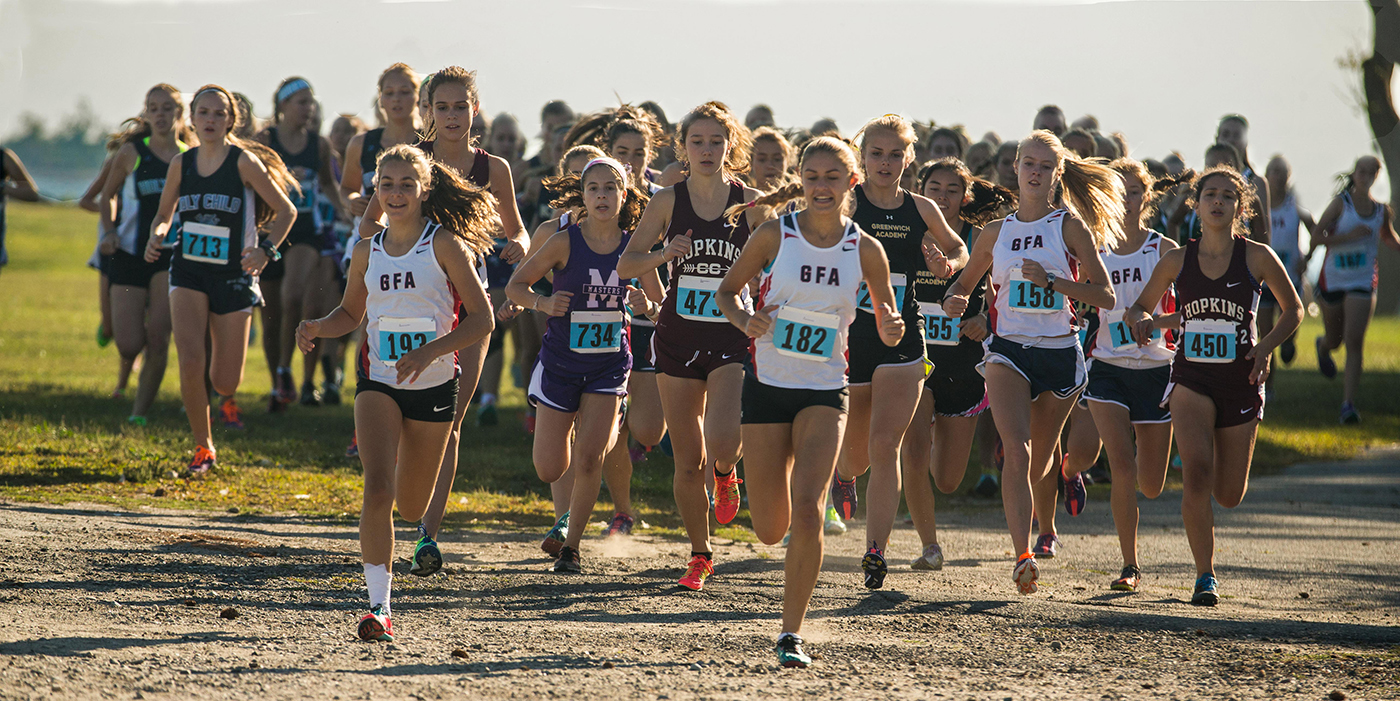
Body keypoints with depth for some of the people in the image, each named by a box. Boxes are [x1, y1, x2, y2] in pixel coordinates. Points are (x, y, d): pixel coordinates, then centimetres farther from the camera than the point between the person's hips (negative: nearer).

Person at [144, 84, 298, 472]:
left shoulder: (244, 161, -7)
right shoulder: (181, 164, 4)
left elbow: (286, 210, -3)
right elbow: (164, 215, 17)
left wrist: (267, 249, -18)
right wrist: (157, 236, -6)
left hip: (234, 277, -2)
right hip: (189, 274, 2)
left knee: (225, 380, 0)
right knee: (190, 362, -18)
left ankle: (227, 398, 40)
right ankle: (203, 447, 0)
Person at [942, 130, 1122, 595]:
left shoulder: (1069, 226, -1)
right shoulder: (996, 233, 8)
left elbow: (1105, 296, -6)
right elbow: (964, 284, 20)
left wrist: (1050, 280, -18)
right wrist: (954, 301, -4)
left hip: (1060, 353, 0)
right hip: (1008, 351, 1)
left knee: (1036, 465, 13)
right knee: (1017, 452, -22)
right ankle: (1023, 557, -26)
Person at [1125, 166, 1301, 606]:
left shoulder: (1256, 257, -3)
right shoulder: (1177, 261, 1)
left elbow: (1293, 310, 7)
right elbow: (1140, 306, 11)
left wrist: (1267, 347, -10)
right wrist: (1141, 320, -13)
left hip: (1240, 382, 0)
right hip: (1192, 379, 0)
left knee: (1228, 496, 5)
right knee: (1196, 473, -22)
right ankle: (1205, 576, -13)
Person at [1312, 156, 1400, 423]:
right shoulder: (1340, 204, -8)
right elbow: (1316, 238, -13)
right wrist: (1349, 236, -25)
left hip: (1363, 283, 1)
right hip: (1333, 279, -1)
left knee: (1354, 342, -13)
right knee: (1334, 339, 16)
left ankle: (1348, 405, -13)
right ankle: (1323, 347, 57)